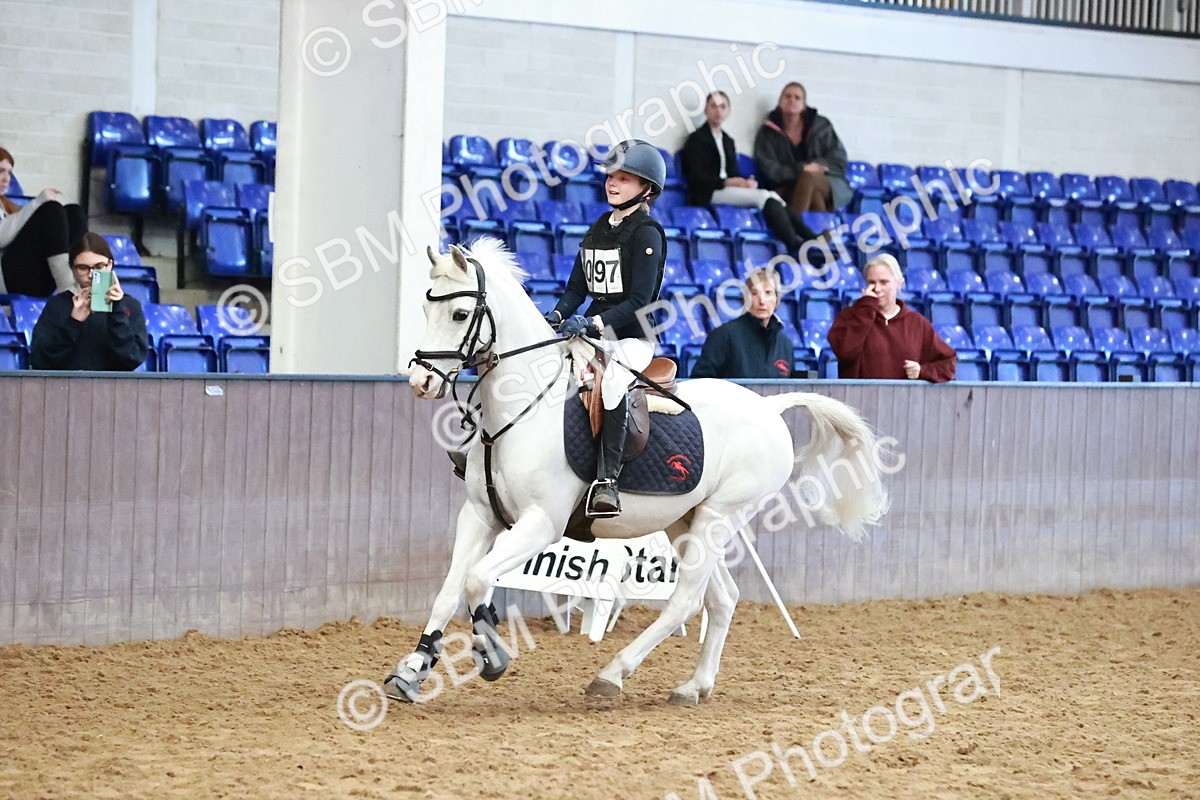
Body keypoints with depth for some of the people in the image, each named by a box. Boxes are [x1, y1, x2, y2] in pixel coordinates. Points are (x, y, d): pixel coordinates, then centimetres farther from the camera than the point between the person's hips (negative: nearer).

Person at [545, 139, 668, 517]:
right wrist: (557, 315, -4)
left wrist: (592, 323, -27)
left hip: (633, 336, -8)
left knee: (613, 379, -36)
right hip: (593, 331, 8)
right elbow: (577, 287, 16)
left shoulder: (647, 234, -8)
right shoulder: (598, 229, 15)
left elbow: (639, 302, -16)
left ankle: (607, 480, -38)